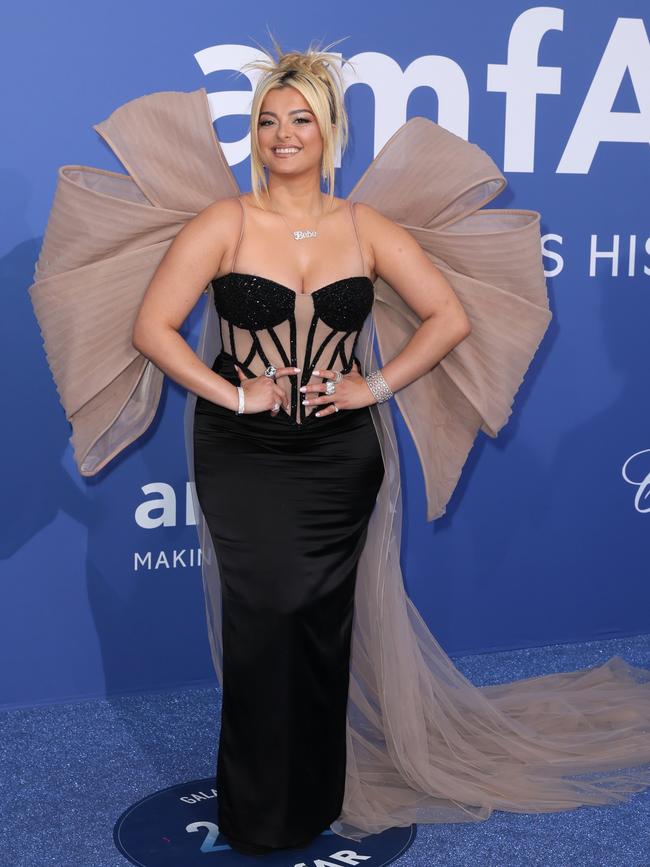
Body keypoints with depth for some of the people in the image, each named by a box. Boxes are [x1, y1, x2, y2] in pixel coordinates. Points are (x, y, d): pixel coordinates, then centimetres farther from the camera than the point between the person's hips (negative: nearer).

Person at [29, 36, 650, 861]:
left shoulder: (369, 227, 3)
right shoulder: (222, 223, -4)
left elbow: (451, 316, 4)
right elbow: (150, 327, -8)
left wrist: (377, 385, -4)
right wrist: (230, 394, -12)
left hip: (340, 459, 2)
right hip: (243, 460, -2)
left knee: (325, 627, 9)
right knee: (264, 623, -1)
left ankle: (315, 801, 29)